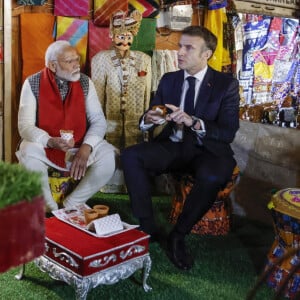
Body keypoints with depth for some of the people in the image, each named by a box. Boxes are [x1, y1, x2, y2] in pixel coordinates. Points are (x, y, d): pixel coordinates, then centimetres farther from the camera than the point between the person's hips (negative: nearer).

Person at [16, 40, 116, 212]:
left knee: (108, 156, -24)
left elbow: (98, 120, -6)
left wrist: (86, 148, -24)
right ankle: (50, 208, -10)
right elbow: (25, 126, -12)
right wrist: (50, 142, -32)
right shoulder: (33, 84, -8)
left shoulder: (85, 82, -2)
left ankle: (72, 204, -6)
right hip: (45, 146, -1)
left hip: (80, 145, 2)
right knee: (28, 153, -33)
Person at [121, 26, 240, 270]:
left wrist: (194, 122, -29)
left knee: (213, 176, -37)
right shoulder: (168, 80, 9)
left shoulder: (226, 84, -3)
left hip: (207, 150, -3)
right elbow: (147, 122, 8)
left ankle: (178, 235, -14)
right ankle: (147, 228, -14)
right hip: (172, 146, 4)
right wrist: (149, 120, -18)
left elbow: (228, 132, -12)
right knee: (130, 156, -23)